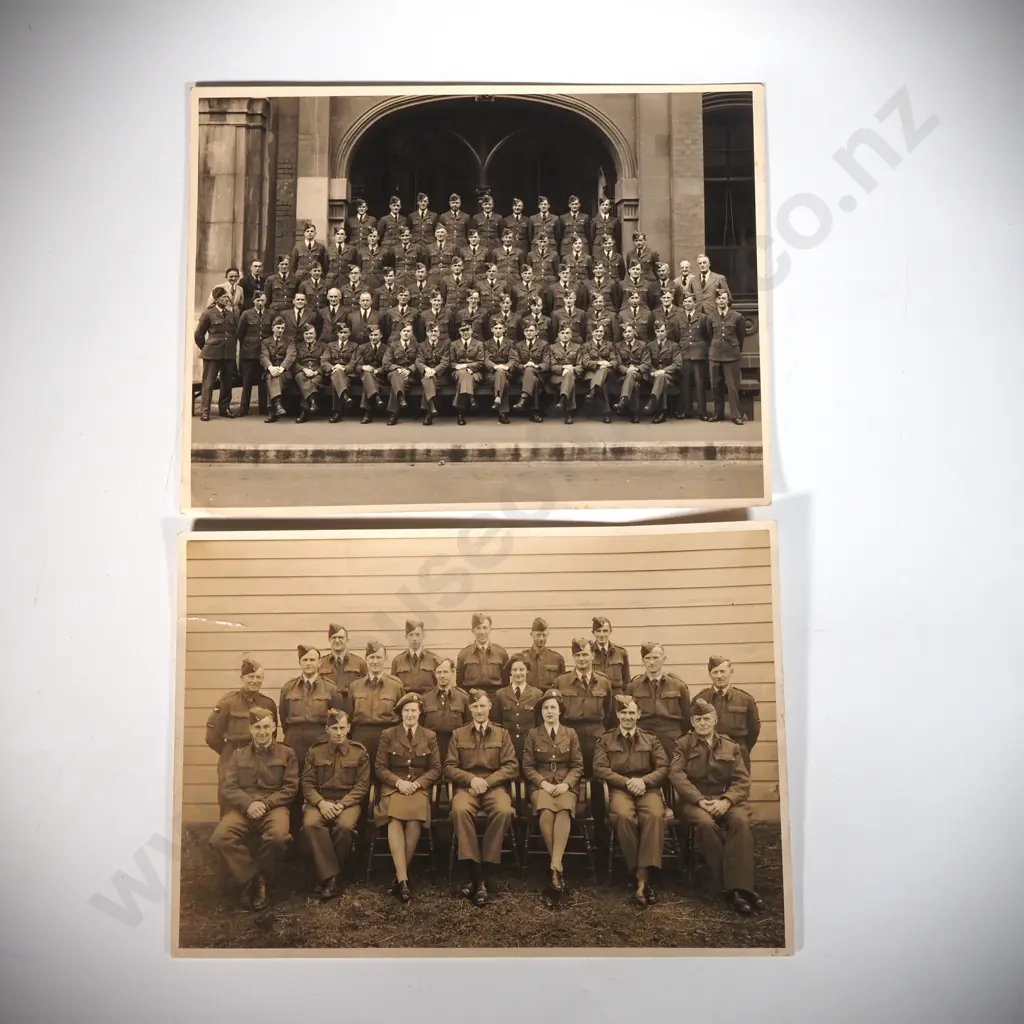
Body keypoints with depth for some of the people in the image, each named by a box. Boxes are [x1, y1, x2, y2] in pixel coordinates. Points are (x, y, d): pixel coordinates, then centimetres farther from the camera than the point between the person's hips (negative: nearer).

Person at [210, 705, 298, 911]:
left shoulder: (286, 753, 10)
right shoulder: (238, 755, 17)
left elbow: (291, 788, 3)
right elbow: (229, 789, 7)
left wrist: (266, 803, -13)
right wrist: (248, 804, -14)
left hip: (274, 807, -2)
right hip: (243, 807, 2)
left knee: (278, 836, -36)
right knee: (220, 838, -29)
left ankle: (256, 879, -7)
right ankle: (254, 879, -12)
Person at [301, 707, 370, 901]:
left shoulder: (359, 752, 5)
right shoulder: (314, 751, 9)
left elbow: (362, 785, 0)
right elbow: (307, 784, 4)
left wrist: (342, 804, -14)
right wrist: (321, 803, -14)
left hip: (348, 801, -1)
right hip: (320, 801, 1)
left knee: (345, 825, -34)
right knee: (310, 824, -32)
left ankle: (334, 876, -15)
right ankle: (330, 876, -25)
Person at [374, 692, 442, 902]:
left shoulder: (429, 736, 12)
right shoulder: (388, 735, 10)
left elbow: (436, 769, 9)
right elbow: (379, 767, 6)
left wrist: (417, 783, -8)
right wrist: (398, 782, -11)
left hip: (420, 788, 1)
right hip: (393, 787, 0)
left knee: (415, 819, -33)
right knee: (395, 818, -34)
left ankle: (400, 876, -23)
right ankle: (403, 879, -38)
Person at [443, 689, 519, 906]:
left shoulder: (502, 734, 16)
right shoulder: (458, 734, 17)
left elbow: (512, 767, 6)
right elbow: (449, 768, 8)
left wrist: (487, 782, -9)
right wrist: (471, 779, -11)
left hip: (494, 786, 0)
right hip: (466, 786, 0)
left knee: (503, 811, -35)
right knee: (460, 810, -36)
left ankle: (481, 877, -27)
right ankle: (477, 876, -31)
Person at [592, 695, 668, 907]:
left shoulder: (651, 739, 21)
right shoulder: (605, 739, 17)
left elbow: (663, 768, 9)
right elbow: (600, 769, 3)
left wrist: (643, 780, -11)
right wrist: (627, 782, -10)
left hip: (648, 789, 1)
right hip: (620, 790, -1)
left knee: (655, 816, -36)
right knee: (624, 816, -37)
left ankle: (644, 876, -36)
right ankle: (640, 875, -27)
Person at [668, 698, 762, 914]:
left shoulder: (731, 747, 16)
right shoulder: (683, 745, 12)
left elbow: (742, 780, 6)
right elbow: (676, 775, -3)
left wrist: (726, 801, -15)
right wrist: (700, 800, -17)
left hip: (725, 800, 2)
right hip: (694, 801, -2)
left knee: (741, 821, -33)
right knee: (706, 823, -35)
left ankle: (740, 886, -33)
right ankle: (729, 889, -30)